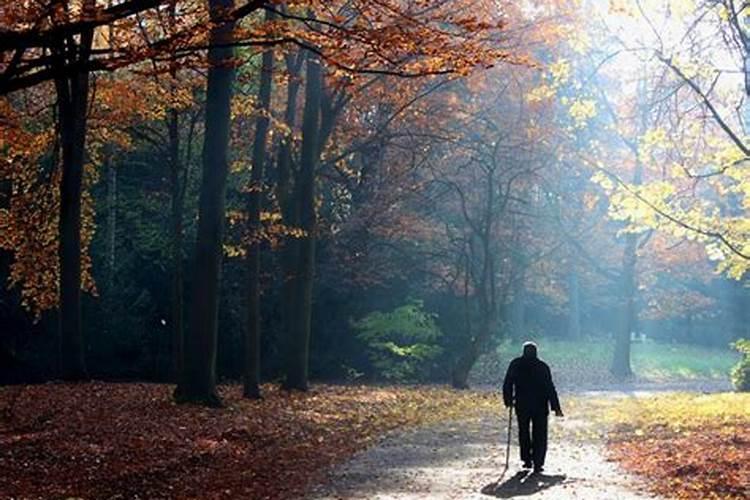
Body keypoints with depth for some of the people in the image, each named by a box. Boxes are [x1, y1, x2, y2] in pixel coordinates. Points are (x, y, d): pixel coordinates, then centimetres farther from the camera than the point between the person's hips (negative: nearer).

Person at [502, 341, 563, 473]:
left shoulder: (515, 365, 2)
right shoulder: (542, 366, -3)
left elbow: (507, 384, 2)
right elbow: (550, 388, -5)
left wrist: (508, 401, 13)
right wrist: (556, 407, -2)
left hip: (521, 405, 1)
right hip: (540, 406, -1)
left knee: (523, 433, 17)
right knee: (539, 435, 4)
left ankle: (527, 460, 13)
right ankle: (538, 463, -4)